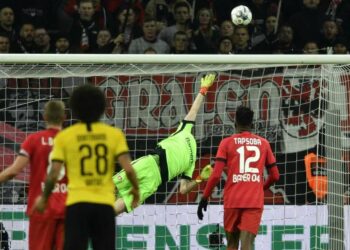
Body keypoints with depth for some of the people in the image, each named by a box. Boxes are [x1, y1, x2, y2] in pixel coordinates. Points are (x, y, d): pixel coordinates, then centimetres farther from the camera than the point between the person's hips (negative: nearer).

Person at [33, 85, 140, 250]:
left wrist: (44, 198, 14)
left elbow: (54, 174, -2)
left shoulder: (64, 136, 1)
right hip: (105, 204, 1)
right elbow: (128, 169, -5)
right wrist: (135, 188, 15)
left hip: (77, 203, -1)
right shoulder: (114, 134, 3)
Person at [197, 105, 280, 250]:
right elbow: (275, 176, 14)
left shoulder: (227, 143, 2)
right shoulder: (263, 144, 9)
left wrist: (204, 198, 3)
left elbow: (216, 175, -6)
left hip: (232, 201, 0)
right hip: (255, 202, 0)